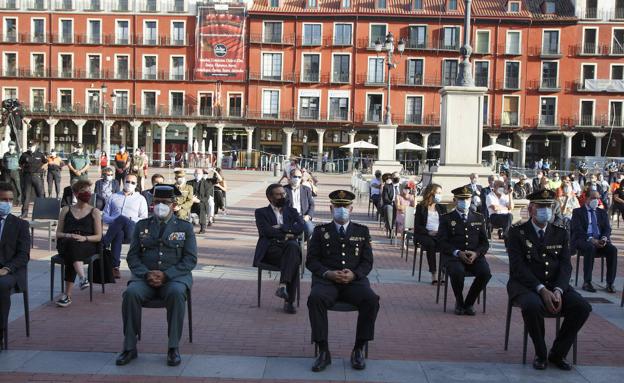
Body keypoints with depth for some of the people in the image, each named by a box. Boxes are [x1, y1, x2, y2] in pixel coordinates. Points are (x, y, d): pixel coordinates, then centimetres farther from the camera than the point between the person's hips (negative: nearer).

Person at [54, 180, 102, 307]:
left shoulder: (94, 212, 16)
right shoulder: (66, 210, 21)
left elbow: (98, 237, 8)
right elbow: (58, 233, 16)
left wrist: (84, 238, -12)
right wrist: (69, 236, -7)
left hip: (87, 245, -1)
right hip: (65, 244, 1)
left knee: (73, 246, -37)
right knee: (70, 242, -37)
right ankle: (82, 277, -55)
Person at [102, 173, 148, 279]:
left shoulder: (140, 199, 23)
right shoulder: (113, 197, 27)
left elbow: (144, 219, 13)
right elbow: (104, 216, 20)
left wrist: (131, 221, -6)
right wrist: (113, 220, -3)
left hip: (132, 229, -1)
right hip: (114, 229, 1)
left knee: (122, 218, -36)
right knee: (119, 234, -38)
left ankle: (103, 244, -31)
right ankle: (115, 266, -42)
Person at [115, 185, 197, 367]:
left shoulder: (185, 227, 8)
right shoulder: (142, 226, 15)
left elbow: (190, 259, 0)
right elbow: (132, 256, 9)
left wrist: (166, 275, -14)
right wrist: (146, 274, -11)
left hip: (175, 277, -2)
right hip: (145, 277, 2)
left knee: (176, 293, -35)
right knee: (131, 293, -29)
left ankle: (173, 348, -24)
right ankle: (129, 347, -18)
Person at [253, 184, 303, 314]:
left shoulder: (291, 211, 24)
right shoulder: (261, 213, 15)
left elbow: (300, 227, 3)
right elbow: (267, 231, -5)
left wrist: (280, 227, -4)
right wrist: (285, 235, -3)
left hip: (289, 246, 3)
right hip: (270, 249, -2)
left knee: (293, 246, -38)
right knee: (293, 260, -36)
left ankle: (282, 285, -44)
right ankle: (288, 300, -34)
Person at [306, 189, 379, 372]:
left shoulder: (362, 231, 16)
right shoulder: (320, 231, 13)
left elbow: (367, 262, 10)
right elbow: (311, 261, 6)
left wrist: (354, 274, -12)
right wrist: (328, 273, -14)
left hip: (354, 280, 1)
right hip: (327, 280, -1)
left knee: (372, 300, -30)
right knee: (315, 299, -34)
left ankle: (358, 350, -15)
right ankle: (323, 351, -23)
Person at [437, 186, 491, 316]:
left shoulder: (479, 218, 19)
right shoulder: (446, 219, 10)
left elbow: (485, 242, 14)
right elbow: (442, 243, 0)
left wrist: (476, 253, -8)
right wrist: (458, 253, -16)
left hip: (475, 255, 3)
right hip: (453, 256, -2)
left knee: (485, 273, -28)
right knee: (457, 272, -36)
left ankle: (469, 303, -5)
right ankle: (459, 302, -7)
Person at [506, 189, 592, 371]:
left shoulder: (560, 233, 11)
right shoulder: (517, 232, -1)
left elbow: (565, 266, 2)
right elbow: (518, 267, -12)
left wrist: (558, 290, -17)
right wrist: (541, 289, -24)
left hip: (555, 285, 4)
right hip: (526, 285, -4)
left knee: (582, 307, -21)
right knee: (532, 306, -37)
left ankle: (557, 353, -2)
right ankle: (540, 355, -12)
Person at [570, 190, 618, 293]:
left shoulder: (602, 212, 23)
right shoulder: (578, 212, 8)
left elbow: (607, 228, 11)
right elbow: (577, 230, -6)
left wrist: (604, 238, -12)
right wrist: (590, 239, -22)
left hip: (600, 240, 4)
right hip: (583, 241, -4)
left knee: (612, 249, -26)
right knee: (591, 248, -37)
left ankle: (610, 283, -22)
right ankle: (587, 282, -32)